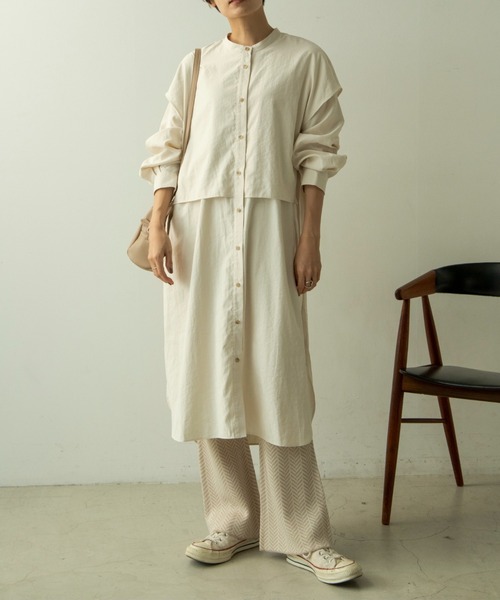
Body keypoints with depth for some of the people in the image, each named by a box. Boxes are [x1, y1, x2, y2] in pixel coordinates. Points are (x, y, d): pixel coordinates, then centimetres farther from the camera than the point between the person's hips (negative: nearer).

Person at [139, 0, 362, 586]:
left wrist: (310, 240, -4)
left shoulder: (304, 60, 9)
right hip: (201, 225, 3)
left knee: (278, 372, -7)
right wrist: (156, 226, -2)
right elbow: (166, 152, 10)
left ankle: (299, 534, 1)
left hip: (270, 225, -2)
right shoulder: (196, 65, 15)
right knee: (210, 368, 2)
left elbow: (315, 156, 3)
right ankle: (233, 522, 13)